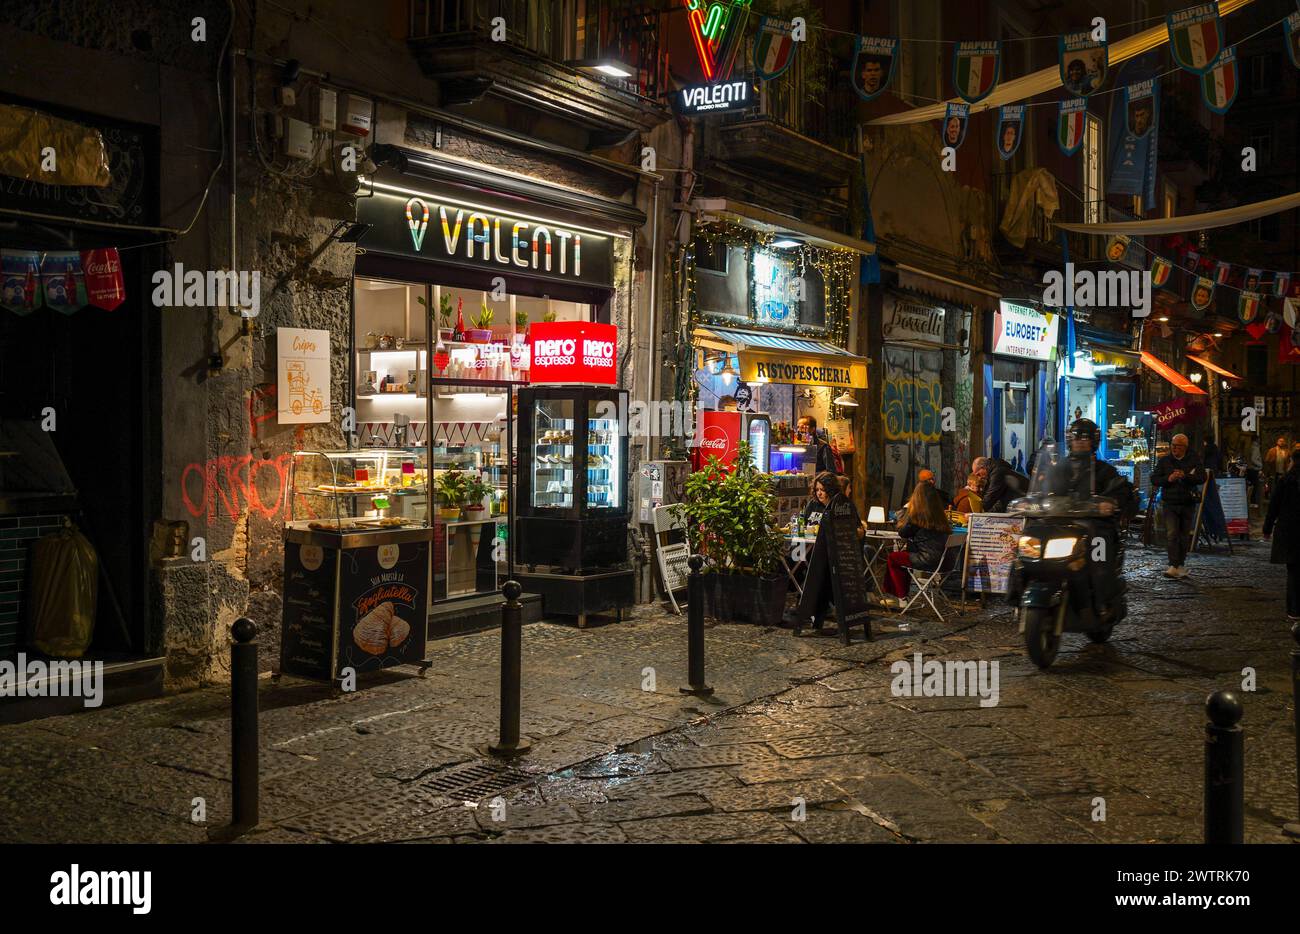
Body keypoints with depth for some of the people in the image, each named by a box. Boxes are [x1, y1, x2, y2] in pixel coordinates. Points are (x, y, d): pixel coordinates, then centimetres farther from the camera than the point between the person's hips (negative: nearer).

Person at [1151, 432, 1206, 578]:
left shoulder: (1194, 460, 6)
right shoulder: (1164, 461, 7)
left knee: (1185, 536, 8)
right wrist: (1168, 479, -14)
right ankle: (1173, 566, -19)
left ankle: (1180, 565, 19)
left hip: (1188, 503, 1)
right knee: (1172, 534, -14)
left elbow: (1202, 477, -5)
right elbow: (1154, 480, 5)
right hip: (1170, 503, -1)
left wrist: (1185, 476, -20)